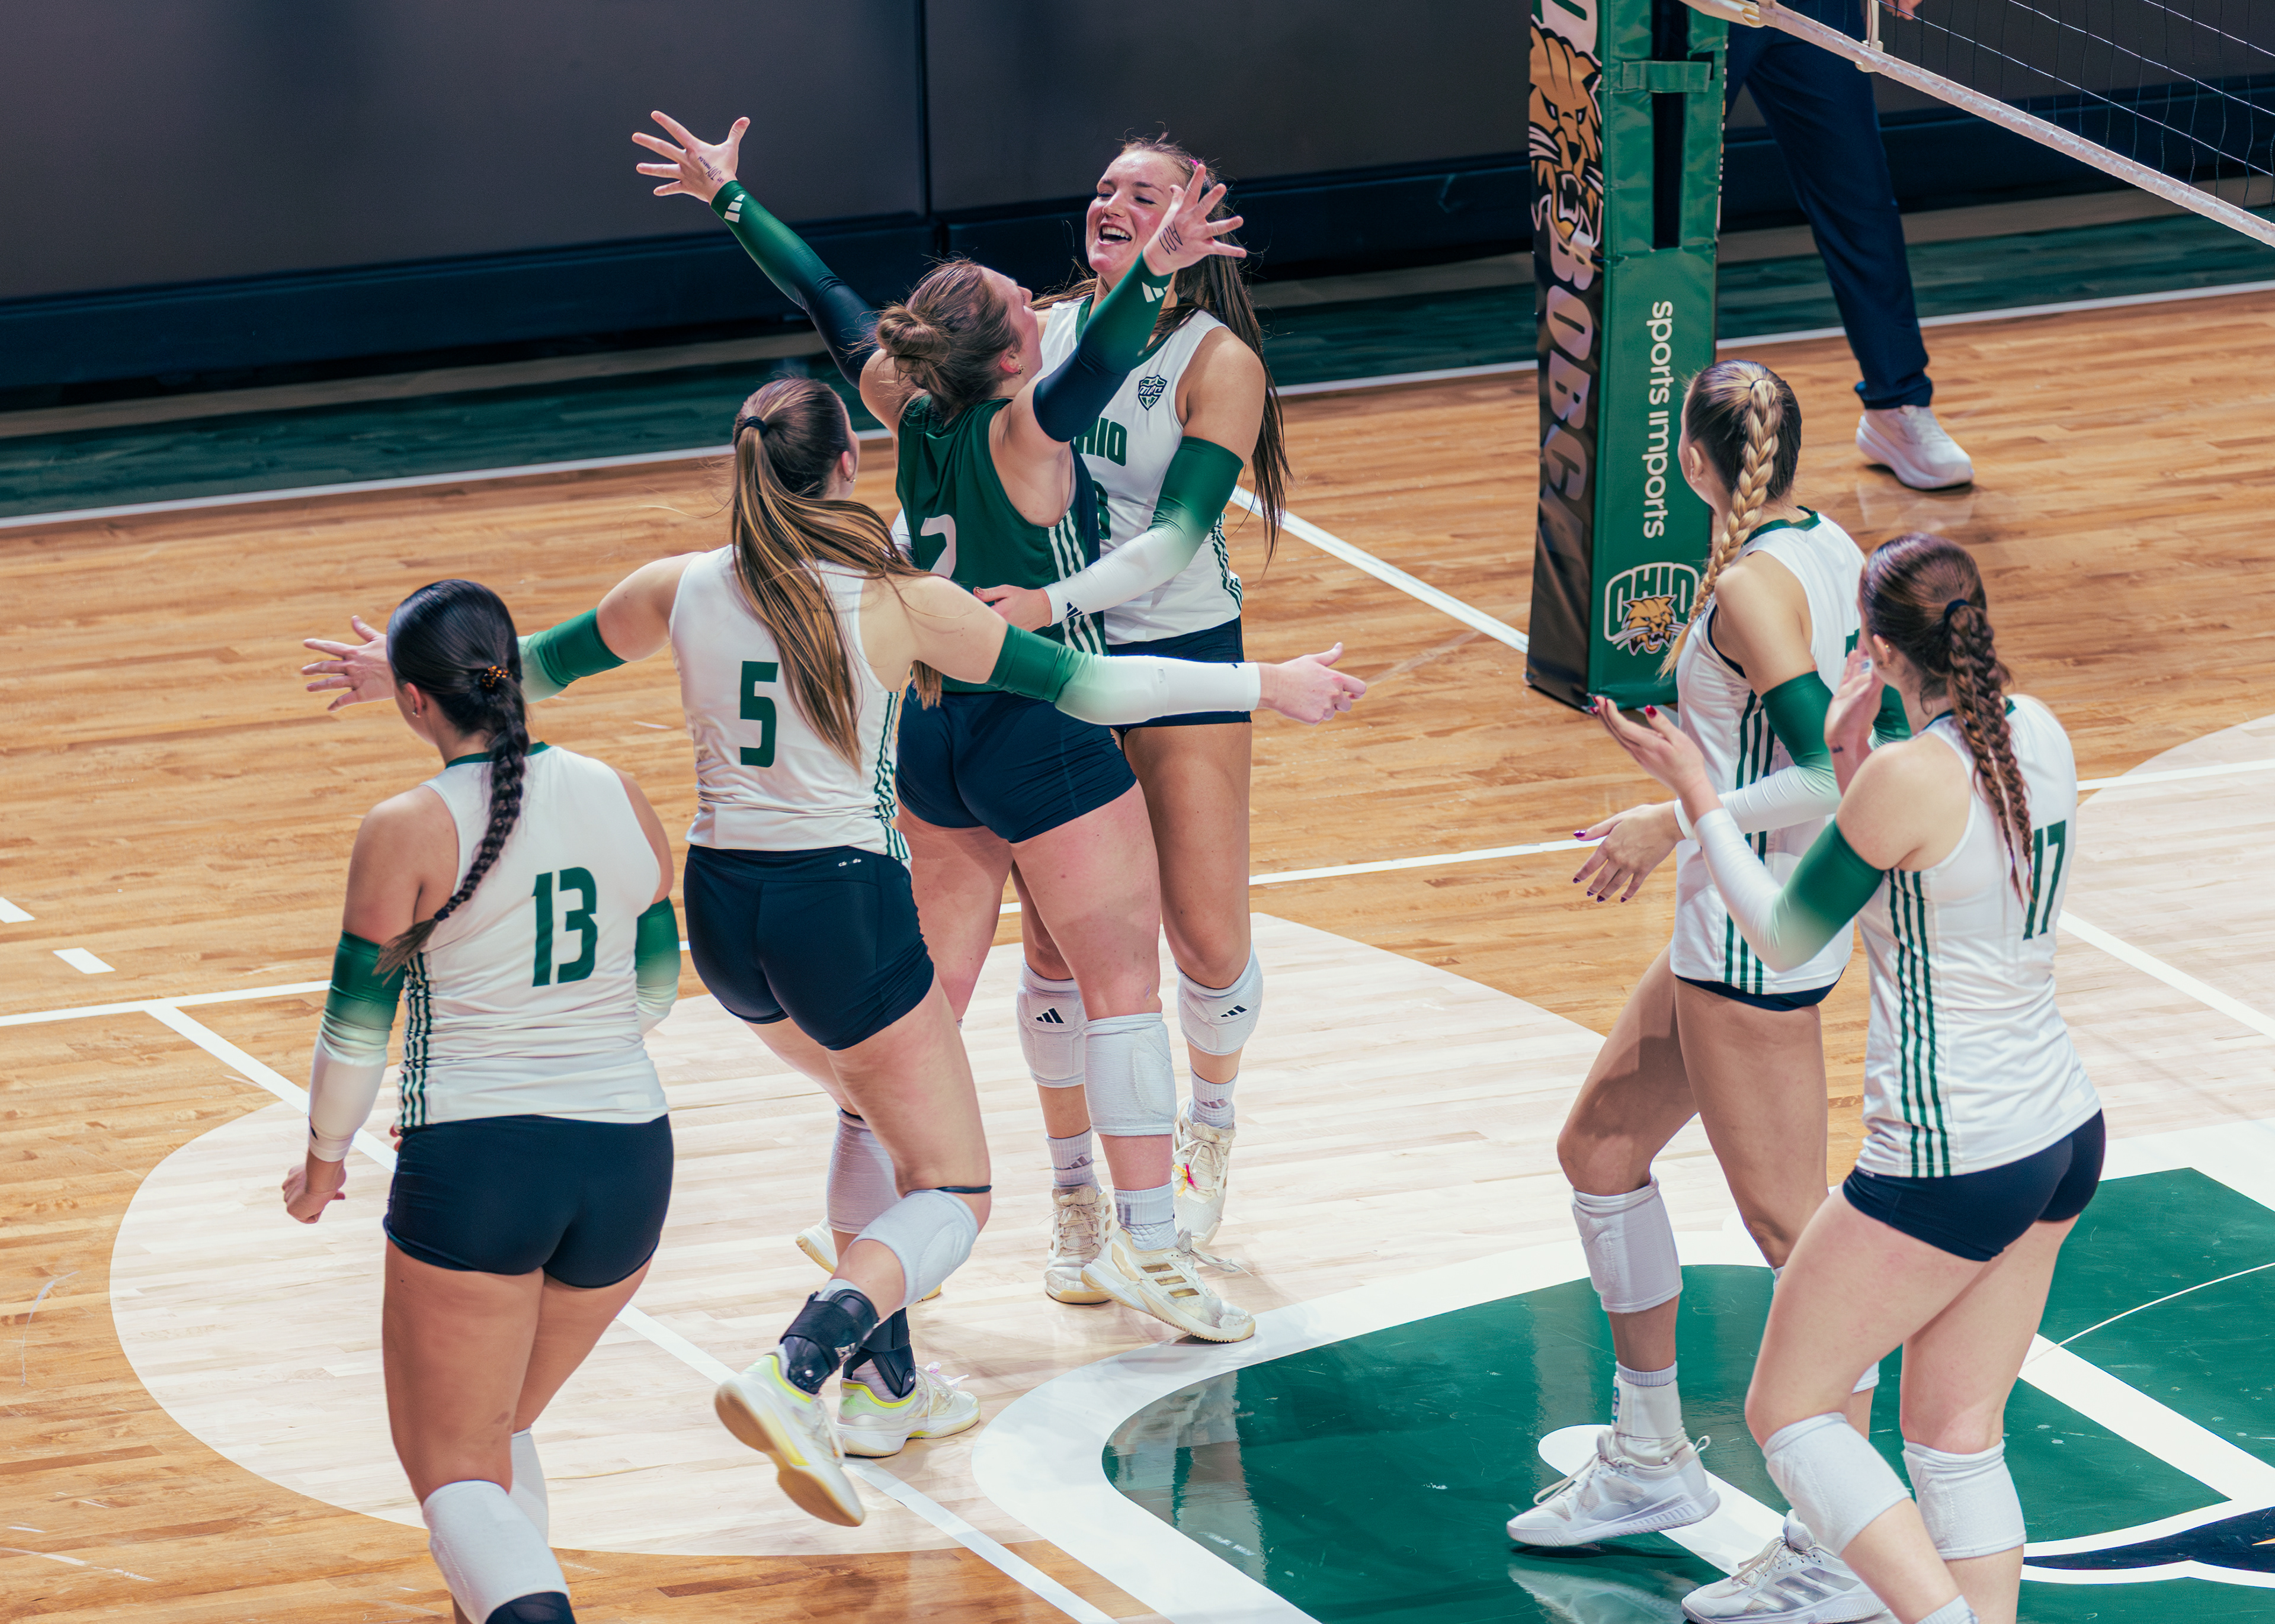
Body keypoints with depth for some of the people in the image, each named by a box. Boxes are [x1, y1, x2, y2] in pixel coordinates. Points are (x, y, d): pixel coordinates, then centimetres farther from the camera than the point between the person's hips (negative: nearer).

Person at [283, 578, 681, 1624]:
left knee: (451, 1466, 1)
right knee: (503, 1428, 26)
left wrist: (324, 1159, 13)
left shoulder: (409, 831, -9)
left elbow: (358, 1021, -3)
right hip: (627, 1155, 5)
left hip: (474, 1167, -5)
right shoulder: (617, 798, 5)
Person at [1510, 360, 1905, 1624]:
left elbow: (1830, 781, -27)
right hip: (1738, 932, 10)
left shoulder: (1752, 585, -20)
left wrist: (1678, 825, -20)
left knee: (1791, 1226, -6)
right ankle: (1652, 1463, 31)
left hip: (1750, 940, -10)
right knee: (1600, 1148, 20)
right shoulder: (1831, 549, 5)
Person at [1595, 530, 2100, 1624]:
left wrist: (1696, 795, 4)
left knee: (1787, 1412, 7)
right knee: (1957, 1440, 17)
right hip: (2063, 1136, 8)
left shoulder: (1910, 776, -21)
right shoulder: (2039, 735, 2)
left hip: (1949, 1166, -8)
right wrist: (1850, 756, 7)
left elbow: (1785, 938, -6)